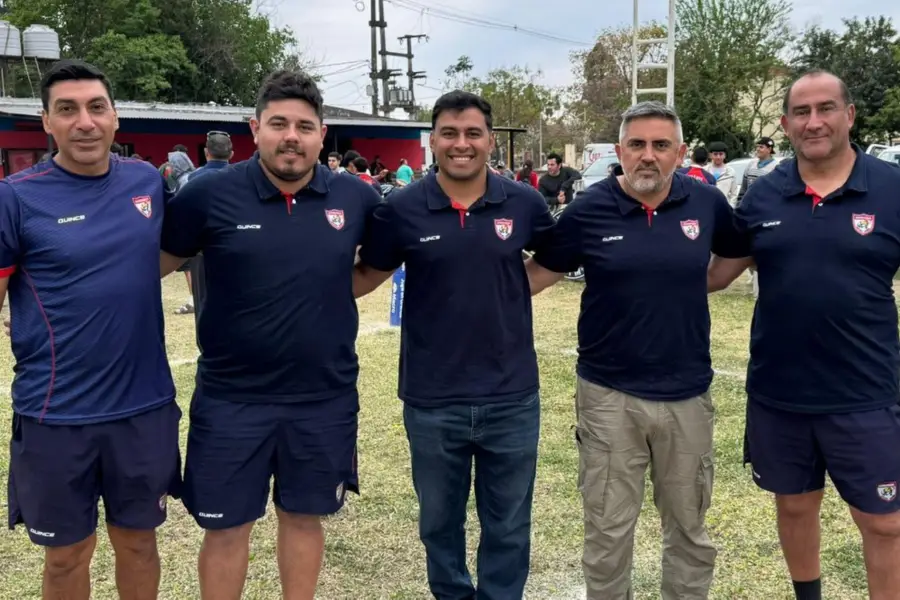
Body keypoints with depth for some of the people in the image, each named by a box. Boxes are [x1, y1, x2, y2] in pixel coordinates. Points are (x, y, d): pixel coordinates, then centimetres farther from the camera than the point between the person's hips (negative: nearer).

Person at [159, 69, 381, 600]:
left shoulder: (357, 197, -4)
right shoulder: (210, 194, -9)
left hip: (326, 398, 2)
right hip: (231, 398, -1)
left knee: (304, 516, 18)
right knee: (227, 527, 12)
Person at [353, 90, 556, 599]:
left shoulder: (525, 203, -4)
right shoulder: (402, 209, -6)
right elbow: (369, 276, 6)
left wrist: (513, 290, 2)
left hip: (511, 398, 0)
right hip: (431, 401, 0)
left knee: (508, 527, 15)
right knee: (439, 523, 19)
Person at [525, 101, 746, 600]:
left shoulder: (706, 203, -3)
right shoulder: (588, 210, -8)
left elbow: (739, 255, 16)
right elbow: (539, 273, 3)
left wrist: (692, 286, 4)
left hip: (687, 394, 2)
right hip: (609, 395, -2)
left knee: (689, 528, 19)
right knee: (607, 532, 11)